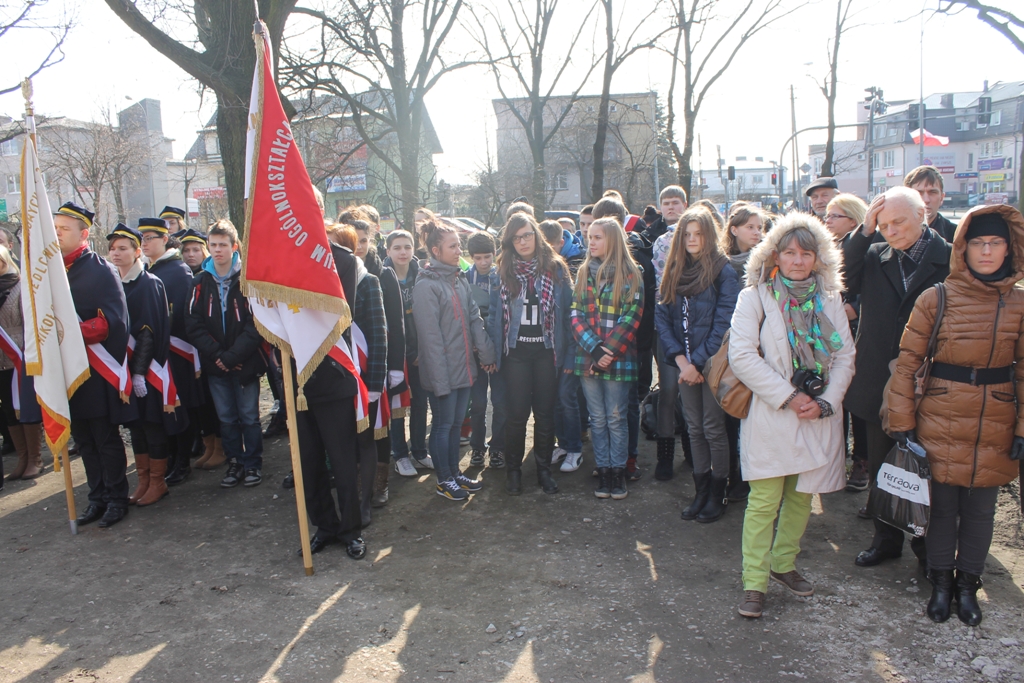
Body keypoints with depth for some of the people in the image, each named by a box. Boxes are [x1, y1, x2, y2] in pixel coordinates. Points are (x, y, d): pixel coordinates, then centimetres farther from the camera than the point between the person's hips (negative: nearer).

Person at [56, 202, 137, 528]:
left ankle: (116, 499, 15)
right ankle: (97, 497, 25)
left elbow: (113, 321, -18)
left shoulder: (101, 270, -10)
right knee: (84, 440, 14)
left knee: (107, 439, 3)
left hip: (97, 372, -7)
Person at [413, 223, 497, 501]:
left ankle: (455, 472, 32)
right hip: (443, 372, -7)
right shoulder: (427, 285, -15)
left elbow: (475, 319, 10)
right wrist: (440, 378, -18)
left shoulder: (460, 280, 10)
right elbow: (431, 337, -17)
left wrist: (486, 353, 0)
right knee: (443, 425, 7)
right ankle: (444, 480, 21)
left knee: (456, 423, 18)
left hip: (464, 368, 7)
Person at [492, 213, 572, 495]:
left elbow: (567, 310, -1)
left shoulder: (556, 268, 0)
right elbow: (495, 313, 3)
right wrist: (495, 350, -3)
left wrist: (565, 350, -5)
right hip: (515, 352, 0)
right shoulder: (503, 271, 3)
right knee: (517, 413, 3)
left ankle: (544, 469, 22)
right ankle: (513, 469, 19)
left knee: (545, 412, 7)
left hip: (546, 351, 0)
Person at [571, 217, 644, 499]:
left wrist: (609, 352, -16)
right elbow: (576, 315, 1)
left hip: (619, 360, -3)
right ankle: (603, 471, 19)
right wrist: (594, 348, -13)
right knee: (598, 419, 10)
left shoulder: (630, 275, -2)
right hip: (587, 358, 3)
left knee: (616, 418, 5)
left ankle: (618, 471, 18)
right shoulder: (584, 273, 9)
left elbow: (631, 318, -8)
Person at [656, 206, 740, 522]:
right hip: (683, 363, 5)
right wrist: (681, 361, -9)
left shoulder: (723, 272, -8)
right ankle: (701, 491, 23)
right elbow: (662, 318, 2)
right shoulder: (673, 272, 7)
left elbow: (723, 324, -13)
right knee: (694, 428, 12)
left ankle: (718, 494, 19)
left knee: (713, 428, 5)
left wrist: (697, 361, -15)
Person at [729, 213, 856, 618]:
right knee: (764, 501, -5)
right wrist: (788, 396, -14)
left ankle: (784, 564, 32)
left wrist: (825, 401, -7)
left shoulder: (829, 299, 9)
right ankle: (754, 583, 5)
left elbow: (845, 356, 8)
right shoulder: (755, 296, -3)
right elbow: (741, 356, -12)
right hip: (771, 416, -4)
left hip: (819, 416, 5)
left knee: (802, 496, 13)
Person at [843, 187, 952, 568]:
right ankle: (887, 539, 33)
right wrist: (864, 231, -15)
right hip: (879, 386, 3)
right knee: (881, 469, 16)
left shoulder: (951, 259, -7)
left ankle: (928, 545, 31)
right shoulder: (874, 257, 4)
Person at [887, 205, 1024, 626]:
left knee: (980, 508, 12)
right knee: (942, 503, 8)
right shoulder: (936, 299, -6)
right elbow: (907, 362, -4)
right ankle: (941, 582, 29)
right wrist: (902, 420, -6)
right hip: (941, 421, -2)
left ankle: (967, 584, 32)